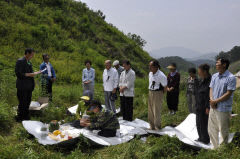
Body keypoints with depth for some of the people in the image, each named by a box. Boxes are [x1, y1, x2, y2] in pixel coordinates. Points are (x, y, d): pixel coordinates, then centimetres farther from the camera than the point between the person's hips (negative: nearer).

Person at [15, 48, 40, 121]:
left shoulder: (29, 62, 13)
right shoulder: (20, 61, -13)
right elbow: (18, 74, -19)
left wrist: (34, 73, 4)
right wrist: (30, 74, -21)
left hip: (29, 87, 8)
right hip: (22, 87, -8)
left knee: (27, 102, 14)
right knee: (22, 103, -1)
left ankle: (26, 117, 26)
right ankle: (19, 118, 12)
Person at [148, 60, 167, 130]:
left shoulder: (161, 75, -18)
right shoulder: (150, 74, 4)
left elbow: (164, 87, -10)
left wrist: (160, 94, -2)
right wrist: (150, 92, 12)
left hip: (158, 93, -7)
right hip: (150, 93, 7)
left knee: (157, 112, -1)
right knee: (150, 111, 13)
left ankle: (157, 127, 15)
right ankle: (152, 127, 27)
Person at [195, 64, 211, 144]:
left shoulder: (210, 81, -20)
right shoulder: (201, 80, 6)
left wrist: (208, 108, -18)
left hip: (205, 107, -8)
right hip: (199, 106, 8)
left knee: (204, 123, 3)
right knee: (198, 123, 17)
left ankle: (206, 140, 20)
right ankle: (201, 138, 32)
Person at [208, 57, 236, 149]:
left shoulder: (231, 78, -13)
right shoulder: (214, 76, 9)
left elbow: (228, 93, -15)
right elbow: (211, 89, 9)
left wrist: (216, 101, -15)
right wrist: (212, 100, -8)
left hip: (223, 109, -7)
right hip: (213, 107, 7)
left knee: (223, 131, 4)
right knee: (212, 130, 15)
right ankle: (216, 147, 31)